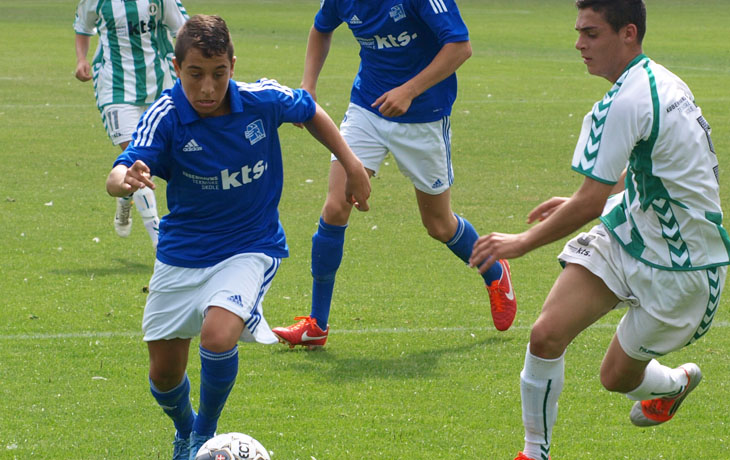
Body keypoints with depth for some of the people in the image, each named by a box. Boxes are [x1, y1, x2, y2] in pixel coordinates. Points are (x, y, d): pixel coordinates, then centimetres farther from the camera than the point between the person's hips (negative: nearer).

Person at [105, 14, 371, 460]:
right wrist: (127, 180, -59)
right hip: (182, 253, 1)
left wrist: (353, 165, 9)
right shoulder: (167, 117, -21)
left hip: (250, 248, -1)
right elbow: (118, 176, -36)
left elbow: (311, 111, 8)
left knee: (218, 336, -28)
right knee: (165, 373, 9)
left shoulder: (263, 101, -16)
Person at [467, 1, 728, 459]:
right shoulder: (657, 82, 3)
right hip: (625, 232, 8)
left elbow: (591, 202, -24)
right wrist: (577, 203, 21)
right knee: (547, 335, -7)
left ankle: (676, 382, 39)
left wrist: (522, 243, -13)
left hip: (680, 266, -8)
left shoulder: (625, 103, -27)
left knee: (617, 377, 7)